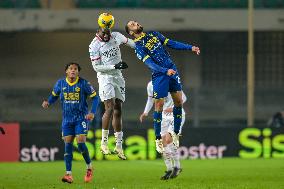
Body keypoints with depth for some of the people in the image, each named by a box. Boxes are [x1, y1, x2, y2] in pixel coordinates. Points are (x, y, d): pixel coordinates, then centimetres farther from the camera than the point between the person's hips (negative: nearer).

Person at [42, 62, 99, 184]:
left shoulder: (83, 83, -9)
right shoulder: (60, 83, 0)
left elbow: (95, 97, -2)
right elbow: (54, 95, 15)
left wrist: (92, 112, -14)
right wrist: (48, 103, -6)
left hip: (81, 118, -3)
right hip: (67, 119, 3)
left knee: (80, 143, -14)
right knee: (68, 145, -3)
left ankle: (89, 168, 9)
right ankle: (68, 174, -2)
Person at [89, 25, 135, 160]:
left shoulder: (116, 37, 1)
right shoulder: (94, 46, -13)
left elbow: (130, 43, 20)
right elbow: (96, 67, -13)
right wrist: (114, 66, -21)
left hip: (118, 77, 5)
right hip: (105, 77, -5)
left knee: (118, 111, 6)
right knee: (110, 108, -18)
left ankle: (119, 146, 9)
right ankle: (104, 143, -11)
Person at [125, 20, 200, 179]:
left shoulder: (154, 35, 14)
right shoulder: (138, 45, -6)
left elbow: (172, 44, 15)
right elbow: (149, 63, -18)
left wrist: (190, 48, 7)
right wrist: (165, 71, -31)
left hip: (172, 71, 6)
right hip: (159, 75, -6)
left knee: (178, 102, 3)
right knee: (159, 106, -9)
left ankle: (176, 134, 13)